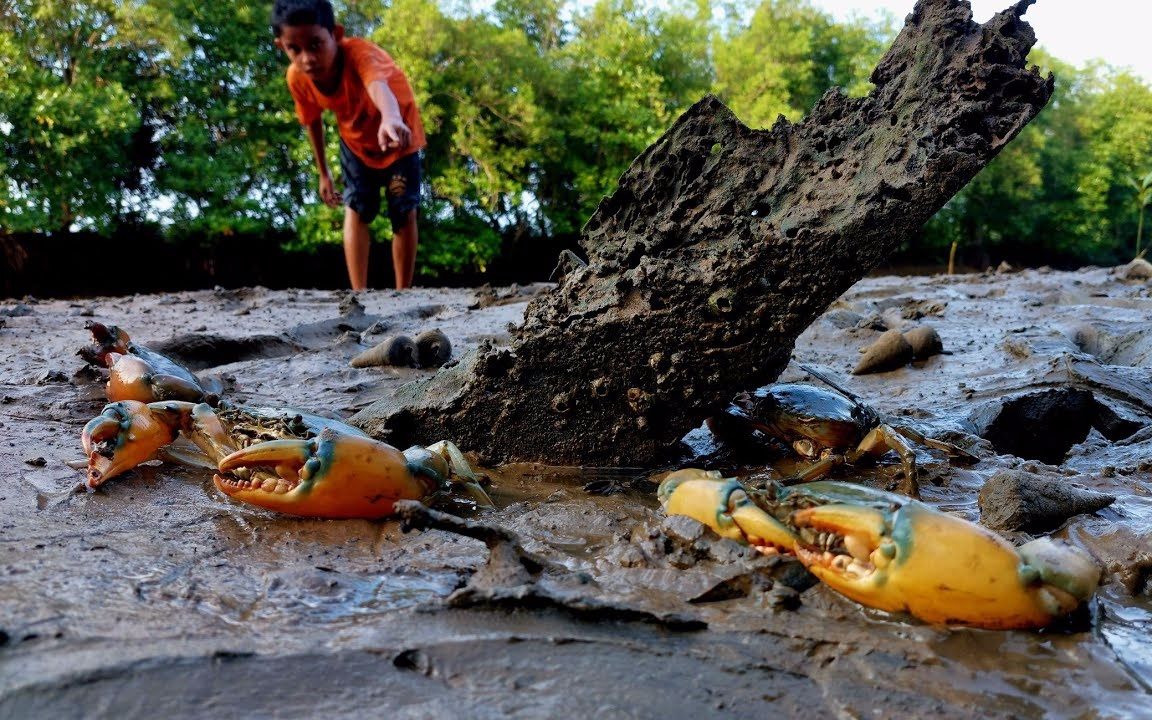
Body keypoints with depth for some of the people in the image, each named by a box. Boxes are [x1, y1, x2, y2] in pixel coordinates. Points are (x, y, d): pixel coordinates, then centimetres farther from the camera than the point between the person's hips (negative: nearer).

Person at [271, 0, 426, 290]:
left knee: (404, 214, -2)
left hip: (399, 136, -3)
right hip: (356, 142, 3)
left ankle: (403, 293, 9)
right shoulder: (297, 77, -25)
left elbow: (378, 84, -65)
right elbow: (311, 121, -5)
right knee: (356, 210, -8)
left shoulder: (359, 52, -41)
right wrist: (323, 173, 5)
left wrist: (392, 119, -87)